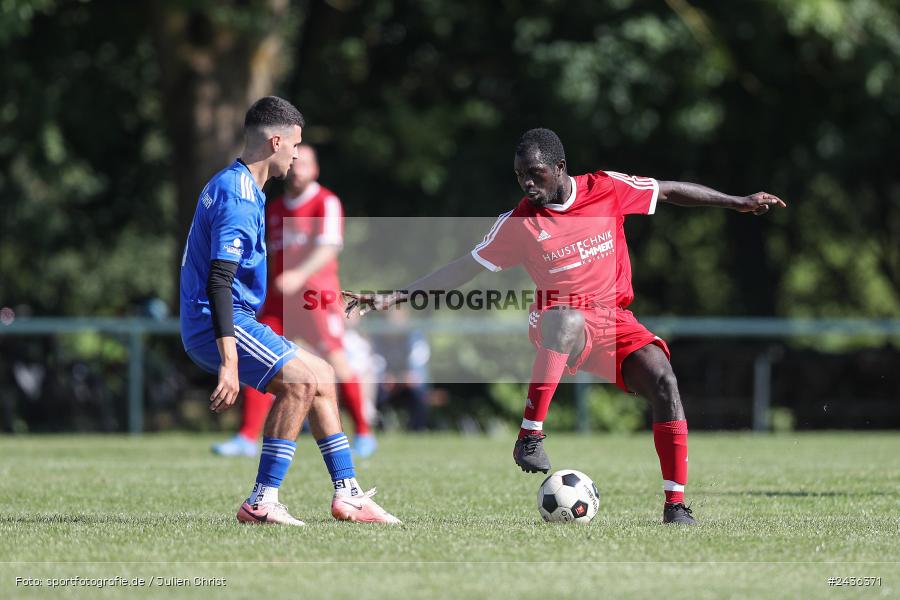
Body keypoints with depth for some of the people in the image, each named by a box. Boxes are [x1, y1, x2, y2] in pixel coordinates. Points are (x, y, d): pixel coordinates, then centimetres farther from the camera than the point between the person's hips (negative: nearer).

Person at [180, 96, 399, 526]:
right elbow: (218, 281, -28)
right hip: (217, 327, -11)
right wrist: (229, 365, -34)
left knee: (321, 377, 14)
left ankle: (347, 495, 15)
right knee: (301, 379, -23)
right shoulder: (239, 197, -18)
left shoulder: (230, 185, 17)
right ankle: (261, 502, -22)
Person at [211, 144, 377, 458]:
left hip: (316, 292, -6)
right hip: (279, 296, 6)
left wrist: (299, 274, -31)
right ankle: (247, 437, -4)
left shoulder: (325, 203, -4)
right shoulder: (274, 209, 16)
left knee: (336, 361, -7)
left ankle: (363, 434, 6)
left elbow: (328, 248, -17)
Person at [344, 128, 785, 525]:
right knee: (567, 319, -40)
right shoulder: (518, 223, -6)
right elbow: (464, 269, -1)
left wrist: (737, 203, 12)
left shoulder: (608, 189, -3)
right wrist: (392, 298, -8)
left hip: (614, 320, 3)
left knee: (663, 380, -22)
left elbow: (670, 192, 10)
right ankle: (530, 436, -40)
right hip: (559, 319, -3)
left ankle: (675, 506, -18)